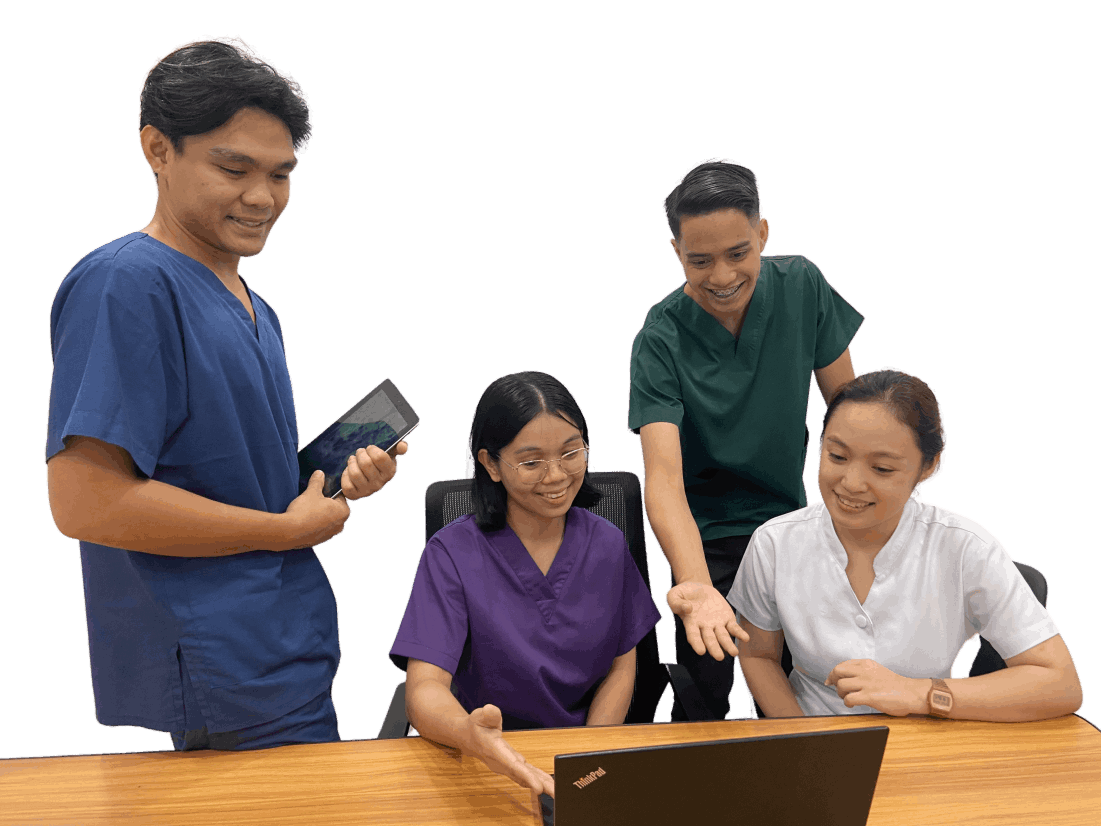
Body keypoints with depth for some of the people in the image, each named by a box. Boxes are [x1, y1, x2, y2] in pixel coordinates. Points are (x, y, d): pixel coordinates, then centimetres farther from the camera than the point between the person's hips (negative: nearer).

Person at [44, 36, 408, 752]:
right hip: (225, 687, -9)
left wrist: (344, 481, 2)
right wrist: (291, 527, -15)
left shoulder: (255, 310, 15)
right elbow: (86, 502, -24)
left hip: (290, 660, 9)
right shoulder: (126, 284, -15)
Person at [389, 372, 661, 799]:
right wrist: (469, 732, -40)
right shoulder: (451, 553, -8)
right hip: (490, 762, -2)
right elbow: (424, 688, -17)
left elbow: (621, 665, 9)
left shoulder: (607, 544, 3)